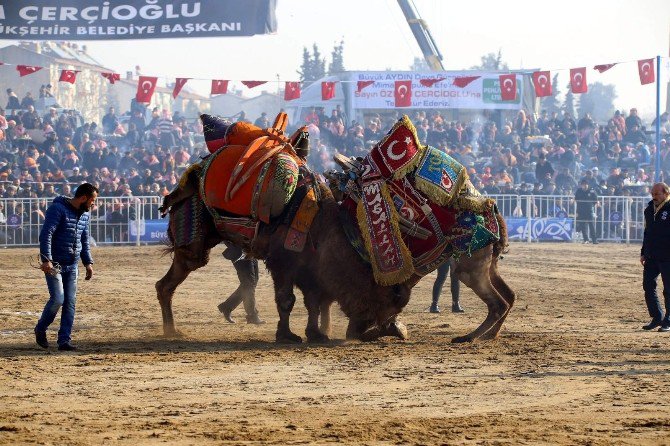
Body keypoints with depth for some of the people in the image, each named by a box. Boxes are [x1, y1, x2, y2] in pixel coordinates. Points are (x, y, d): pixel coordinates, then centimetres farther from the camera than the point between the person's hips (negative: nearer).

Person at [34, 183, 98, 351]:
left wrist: (88, 262, 13)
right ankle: (41, 329, 11)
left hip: (72, 266, 7)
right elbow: (46, 234, -19)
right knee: (58, 299, -13)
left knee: (70, 302, -1)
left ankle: (64, 340, 3)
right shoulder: (58, 209, -14)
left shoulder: (85, 214, 10)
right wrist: (46, 259, -27)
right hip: (54, 264, -7)